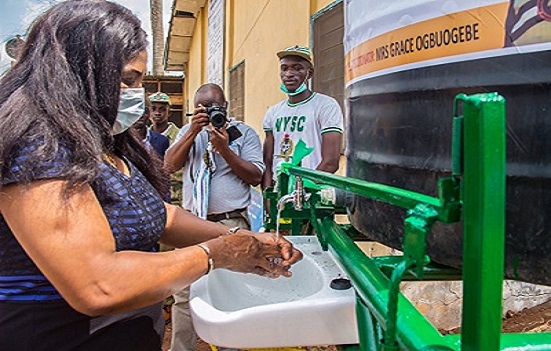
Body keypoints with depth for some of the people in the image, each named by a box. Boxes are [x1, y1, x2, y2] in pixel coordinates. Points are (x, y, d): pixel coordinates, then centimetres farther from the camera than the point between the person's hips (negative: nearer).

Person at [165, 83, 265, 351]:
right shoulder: (189, 131, 15)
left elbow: (256, 177, -2)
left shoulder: (244, 133, 5)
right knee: (184, 293, 7)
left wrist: (224, 149, -11)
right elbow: (170, 165, 2)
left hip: (231, 223, -3)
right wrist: (193, 131, -7)